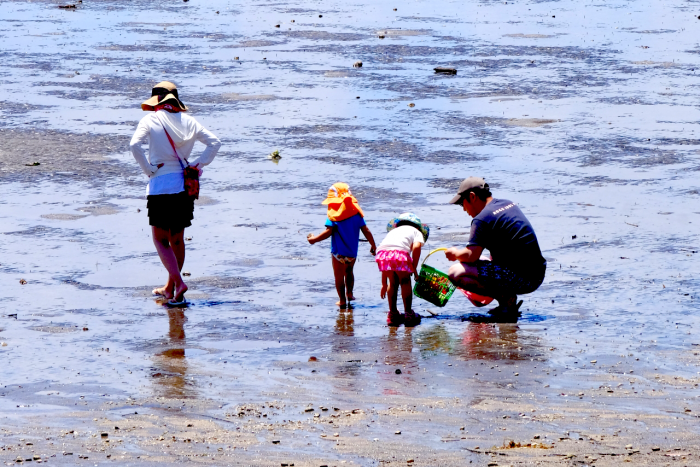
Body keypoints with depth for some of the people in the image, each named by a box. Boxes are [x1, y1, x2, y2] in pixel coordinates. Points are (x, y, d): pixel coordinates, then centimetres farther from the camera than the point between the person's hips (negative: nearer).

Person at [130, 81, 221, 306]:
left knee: (160, 239, 4)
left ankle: (178, 282, -14)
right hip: (185, 185, 5)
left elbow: (135, 145, -20)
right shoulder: (187, 121, 7)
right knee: (177, 239, 16)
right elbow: (214, 142, 3)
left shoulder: (151, 120, -5)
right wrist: (199, 164, 4)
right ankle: (170, 287, 26)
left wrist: (148, 169, -10)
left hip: (160, 186, -5)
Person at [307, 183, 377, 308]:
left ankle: (342, 300, 12)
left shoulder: (334, 213, -13)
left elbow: (329, 231, -19)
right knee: (349, 271, 28)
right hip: (352, 251, 4)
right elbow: (366, 231, 2)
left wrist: (314, 239, -8)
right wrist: (373, 245, 13)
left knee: (339, 276, 8)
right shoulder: (355, 211, 1)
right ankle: (349, 293, 27)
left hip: (338, 252, -4)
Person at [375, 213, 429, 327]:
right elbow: (416, 247, 2)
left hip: (381, 253, 4)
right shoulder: (416, 232, 28)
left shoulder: (393, 231, 40)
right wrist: (414, 268, 10)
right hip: (400, 252, -4)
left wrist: (384, 284, 38)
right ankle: (408, 315, 18)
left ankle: (393, 314, 30)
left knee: (393, 282, 25)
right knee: (405, 282, 16)